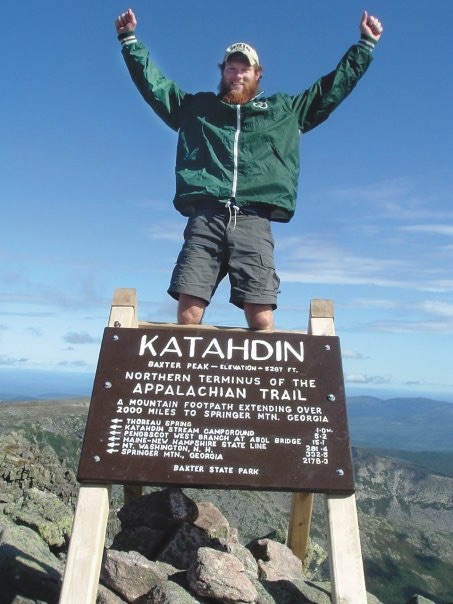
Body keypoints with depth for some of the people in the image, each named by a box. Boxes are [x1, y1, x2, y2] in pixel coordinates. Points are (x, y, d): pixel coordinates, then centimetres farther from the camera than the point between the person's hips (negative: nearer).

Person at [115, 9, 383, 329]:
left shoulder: (285, 110, 28)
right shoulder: (197, 107, 28)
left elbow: (332, 88, 33)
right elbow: (153, 82, 32)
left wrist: (365, 44, 33)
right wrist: (130, 38, 30)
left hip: (254, 222, 0)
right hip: (205, 219, 1)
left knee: (262, 319, -12)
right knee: (187, 312, -11)